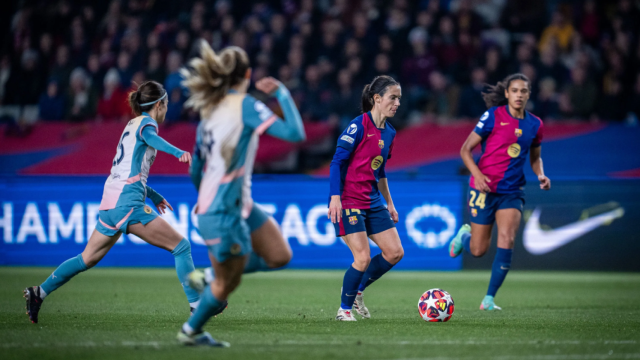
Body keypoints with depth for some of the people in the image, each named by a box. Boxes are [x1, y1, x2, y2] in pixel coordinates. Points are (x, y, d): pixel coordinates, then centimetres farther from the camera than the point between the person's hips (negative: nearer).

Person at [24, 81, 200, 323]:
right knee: (181, 246, -4)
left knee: (87, 259, 17)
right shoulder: (146, 122, -2)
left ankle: (39, 293, 14)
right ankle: (197, 304, -7)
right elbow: (150, 138, -29)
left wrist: (154, 196, 35)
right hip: (128, 203, -9)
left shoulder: (132, 125, 23)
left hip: (109, 204, 9)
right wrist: (178, 152, -48)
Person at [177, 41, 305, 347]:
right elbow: (295, 133, -24)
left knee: (279, 256, 11)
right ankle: (191, 331, 28)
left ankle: (209, 279, 22)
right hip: (223, 215, -9)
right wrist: (282, 93, -12)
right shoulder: (245, 105, -16)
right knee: (226, 284, 8)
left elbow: (195, 170, 16)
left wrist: (205, 198, 32)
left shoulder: (209, 110, 8)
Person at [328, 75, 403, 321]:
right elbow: (337, 161, -14)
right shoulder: (359, 126, -13)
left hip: (373, 203, 8)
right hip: (349, 201, -8)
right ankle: (344, 309, 7)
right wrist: (335, 197, -21)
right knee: (363, 258, -12)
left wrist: (389, 204, 22)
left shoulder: (389, 133, 11)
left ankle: (356, 291, 21)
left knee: (395, 252, 3)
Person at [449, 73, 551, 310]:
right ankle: (465, 235, 40)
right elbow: (466, 150, -4)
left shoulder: (534, 124, 5)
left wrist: (541, 175, 0)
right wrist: (477, 174, -20)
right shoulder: (493, 116, -7)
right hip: (484, 188, -3)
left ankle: (489, 299, -8)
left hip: (512, 191, 3)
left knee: (507, 240, -17)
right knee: (478, 250, 2)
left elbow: (535, 157, 21)